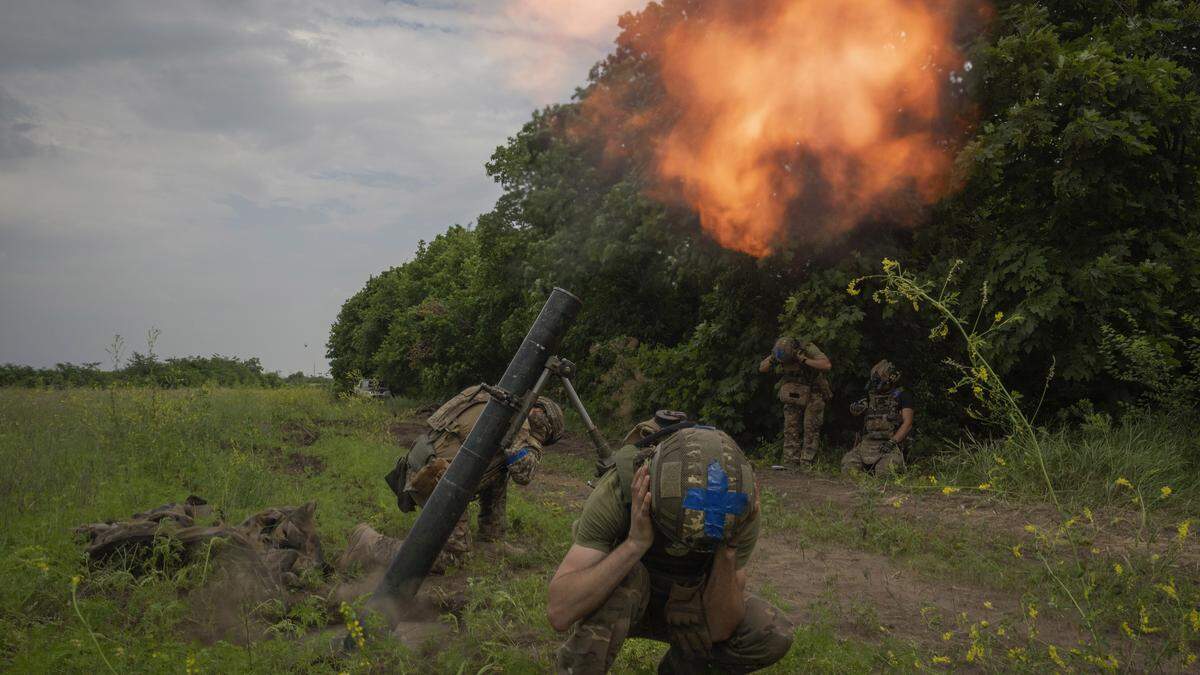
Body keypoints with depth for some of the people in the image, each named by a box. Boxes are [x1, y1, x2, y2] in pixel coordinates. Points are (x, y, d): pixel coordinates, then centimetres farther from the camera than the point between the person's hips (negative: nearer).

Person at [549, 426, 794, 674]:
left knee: (774, 636, -19)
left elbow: (720, 628, -23)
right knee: (627, 577, -36)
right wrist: (635, 543, -49)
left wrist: (729, 550, -38)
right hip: (619, 606, -3)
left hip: (683, 607, 3)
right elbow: (558, 611, -42)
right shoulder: (617, 490, -35)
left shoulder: (740, 510, -26)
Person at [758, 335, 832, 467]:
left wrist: (804, 360, -40)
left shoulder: (808, 349, -24)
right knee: (791, 431, 0)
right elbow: (762, 368, -3)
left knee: (811, 430, -9)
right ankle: (793, 465, 3)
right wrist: (771, 360, -24)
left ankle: (806, 465, -8)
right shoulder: (780, 351, -10)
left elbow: (827, 365, -35)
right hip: (794, 396, 4)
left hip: (813, 395, -4)